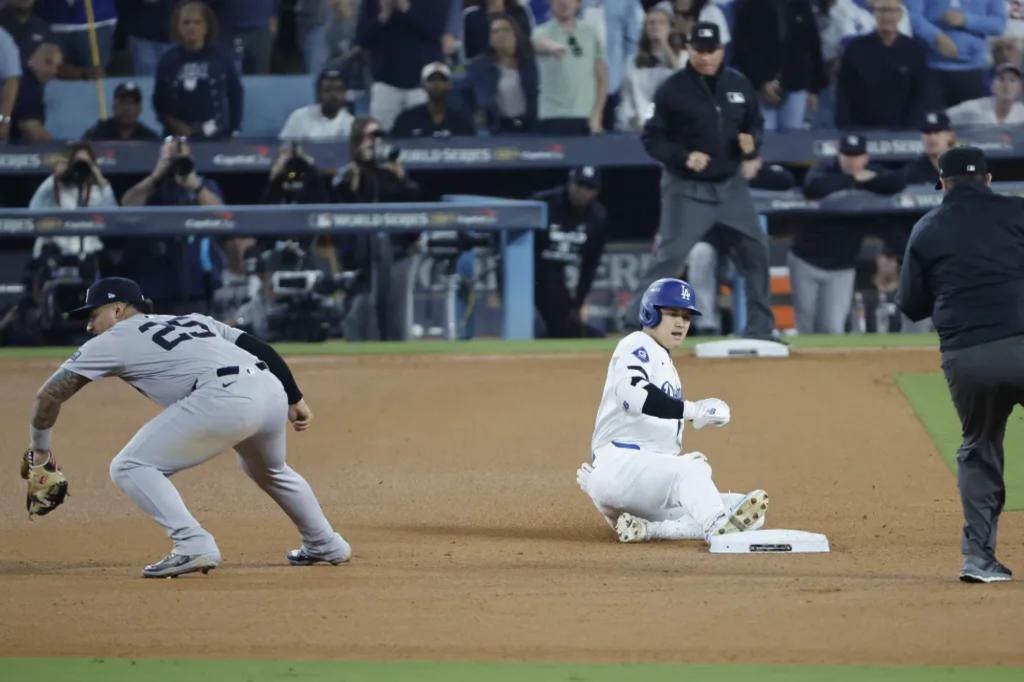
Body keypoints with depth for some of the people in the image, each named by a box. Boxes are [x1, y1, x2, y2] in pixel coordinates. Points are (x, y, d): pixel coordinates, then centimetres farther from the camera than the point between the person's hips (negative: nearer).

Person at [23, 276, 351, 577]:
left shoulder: (114, 339, 16)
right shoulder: (193, 321, 32)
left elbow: (49, 395, 15)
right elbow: (259, 348, 23)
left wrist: (40, 448, 28)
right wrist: (294, 399, 22)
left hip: (225, 399, -8)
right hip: (272, 390, 8)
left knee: (130, 468, 2)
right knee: (269, 470, 37)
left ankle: (193, 545, -11)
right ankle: (325, 545, 46)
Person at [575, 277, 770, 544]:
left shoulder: (666, 366, 29)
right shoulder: (637, 346, 0)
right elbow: (631, 392, -24)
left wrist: (684, 462, 11)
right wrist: (691, 409, -30)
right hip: (620, 463, -8)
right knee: (691, 470, -35)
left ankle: (647, 530, -25)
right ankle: (720, 531, -63)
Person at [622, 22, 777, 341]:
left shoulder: (739, 85, 3)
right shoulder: (672, 90, -11)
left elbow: (754, 123, 16)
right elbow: (652, 139, -9)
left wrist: (751, 141, -8)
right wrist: (684, 156, -24)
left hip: (730, 185, 5)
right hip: (687, 189, -5)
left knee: (756, 250, 9)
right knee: (670, 255, -13)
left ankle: (761, 327, 23)